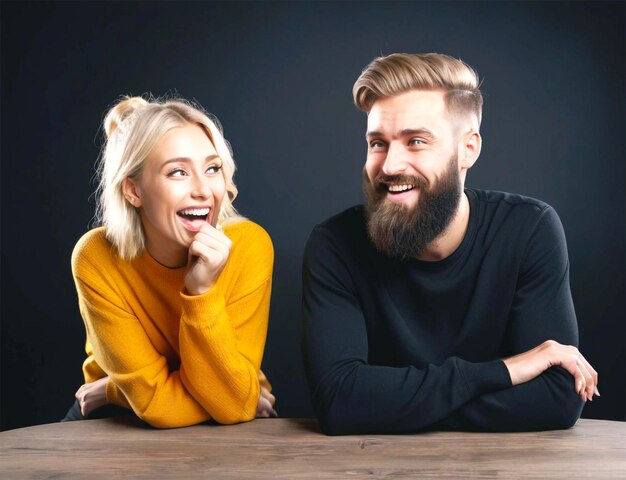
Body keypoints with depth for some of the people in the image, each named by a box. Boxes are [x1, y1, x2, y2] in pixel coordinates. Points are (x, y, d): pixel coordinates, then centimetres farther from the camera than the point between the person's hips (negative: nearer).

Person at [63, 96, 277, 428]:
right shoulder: (97, 259, -21)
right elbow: (158, 404, -22)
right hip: (124, 422, -1)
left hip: (230, 431, 1)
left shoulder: (249, 245, -20)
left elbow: (234, 406, -23)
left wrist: (202, 290, -29)